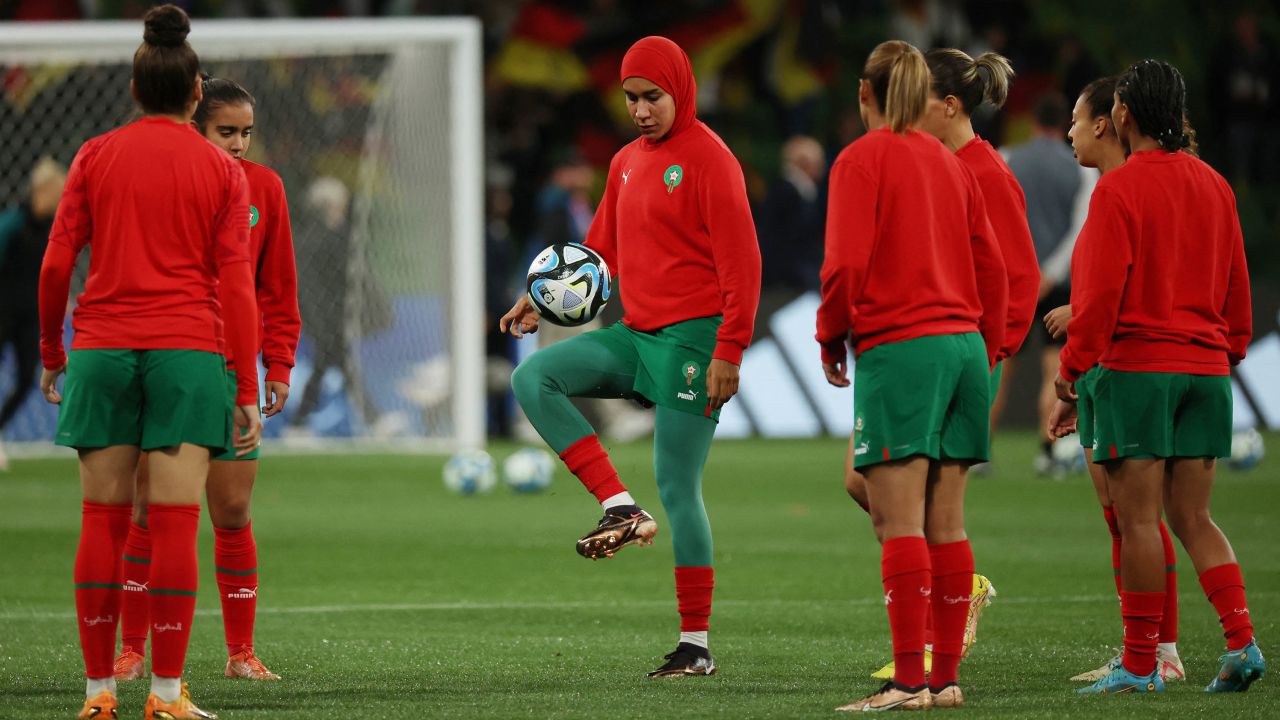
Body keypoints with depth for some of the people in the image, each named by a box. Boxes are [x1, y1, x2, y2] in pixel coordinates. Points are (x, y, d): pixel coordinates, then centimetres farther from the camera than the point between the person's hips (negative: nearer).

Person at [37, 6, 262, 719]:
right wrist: (248, 390, 1)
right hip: (189, 352, -1)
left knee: (104, 520, 4)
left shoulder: (95, 157, 7)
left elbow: (57, 264, 4)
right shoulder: (221, 170, 4)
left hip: (101, 349, 2)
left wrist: (51, 354, 15)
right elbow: (237, 285, 0)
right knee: (175, 522, -3)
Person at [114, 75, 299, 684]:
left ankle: (240, 651, 9)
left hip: (230, 373, 2)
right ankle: (131, 649, 9)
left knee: (233, 513, 1)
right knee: (148, 511, 1)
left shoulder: (263, 187, 4)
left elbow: (277, 287, 9)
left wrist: (278, 364, 3)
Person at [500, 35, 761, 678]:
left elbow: (741, 261, -14)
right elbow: (603, 251, 23)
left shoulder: (707, 158, -10)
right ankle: (620, 508, -9)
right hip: (635, 335, 8)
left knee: (678, 488, -7)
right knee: (533, 378, -7)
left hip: (691, 339, -8)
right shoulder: (627, 162, 15)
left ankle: (697, 645, 0)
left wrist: (729, 350, -20)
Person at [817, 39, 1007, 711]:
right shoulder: (952, 163, 15)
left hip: (898, 347, -7)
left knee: (899, 522, -9)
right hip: (964, 344, 7)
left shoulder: (862, 160, -4)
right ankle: (946, 676, 8)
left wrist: (832, 337, 3)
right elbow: (992, 266, 15)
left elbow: (846, 263, -12)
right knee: (945, 524, 8)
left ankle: (909, 680, -14)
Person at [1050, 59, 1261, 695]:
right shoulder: (1215, 187, 11)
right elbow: (1236, 291, 15)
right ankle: (1241, 642, -5)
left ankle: (1140, 665, 0)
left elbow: (1100, 292, -12)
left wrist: (1071, 378, -7)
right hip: (1205, 368, 6)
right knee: (1193, 518, 10)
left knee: (1137, 519, -2)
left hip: (1136, 366, -6)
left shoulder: (1119, 188, -8)